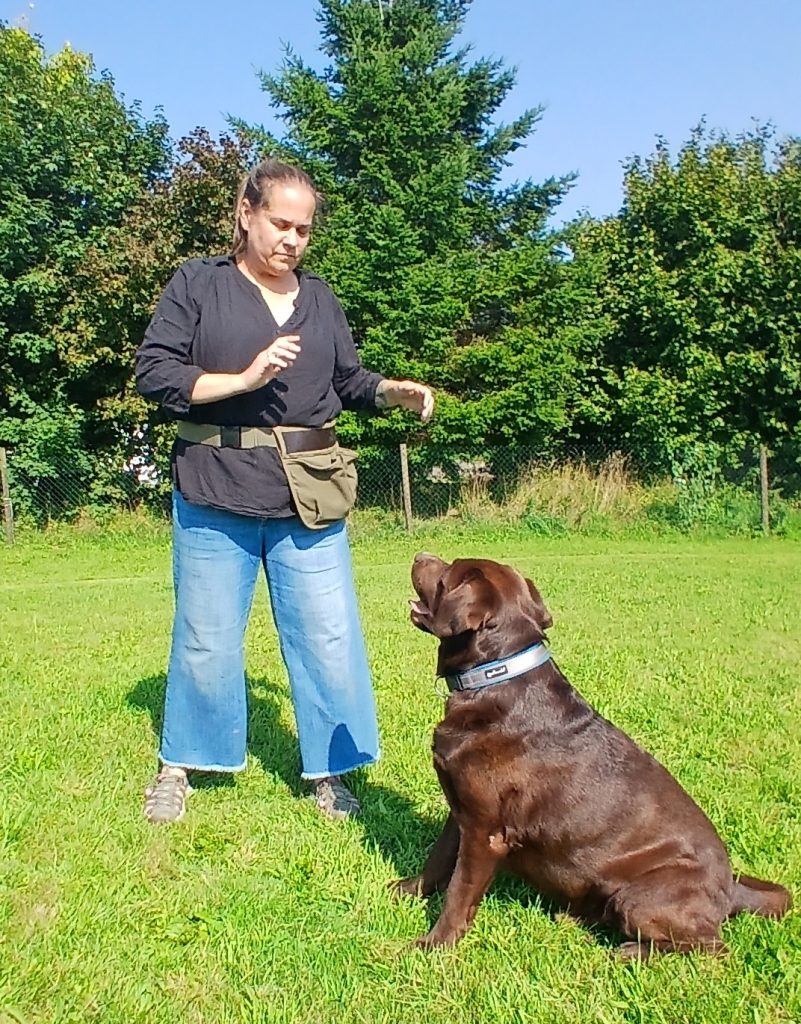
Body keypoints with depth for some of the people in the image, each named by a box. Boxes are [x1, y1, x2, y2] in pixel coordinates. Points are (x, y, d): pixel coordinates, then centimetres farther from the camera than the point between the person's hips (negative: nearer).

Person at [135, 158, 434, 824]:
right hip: (216, 493, -3)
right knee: (206, 638, 9)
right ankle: (181, 766, 30)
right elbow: (154, 373, -6)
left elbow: (349, 381, 16)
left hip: (308, 496, 3)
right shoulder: (198, 285, 2)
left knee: (329, 637, 3)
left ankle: (329, 770, 20)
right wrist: (244, 379, -17)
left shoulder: (319, 298, 14)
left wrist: (396, 391, -4)